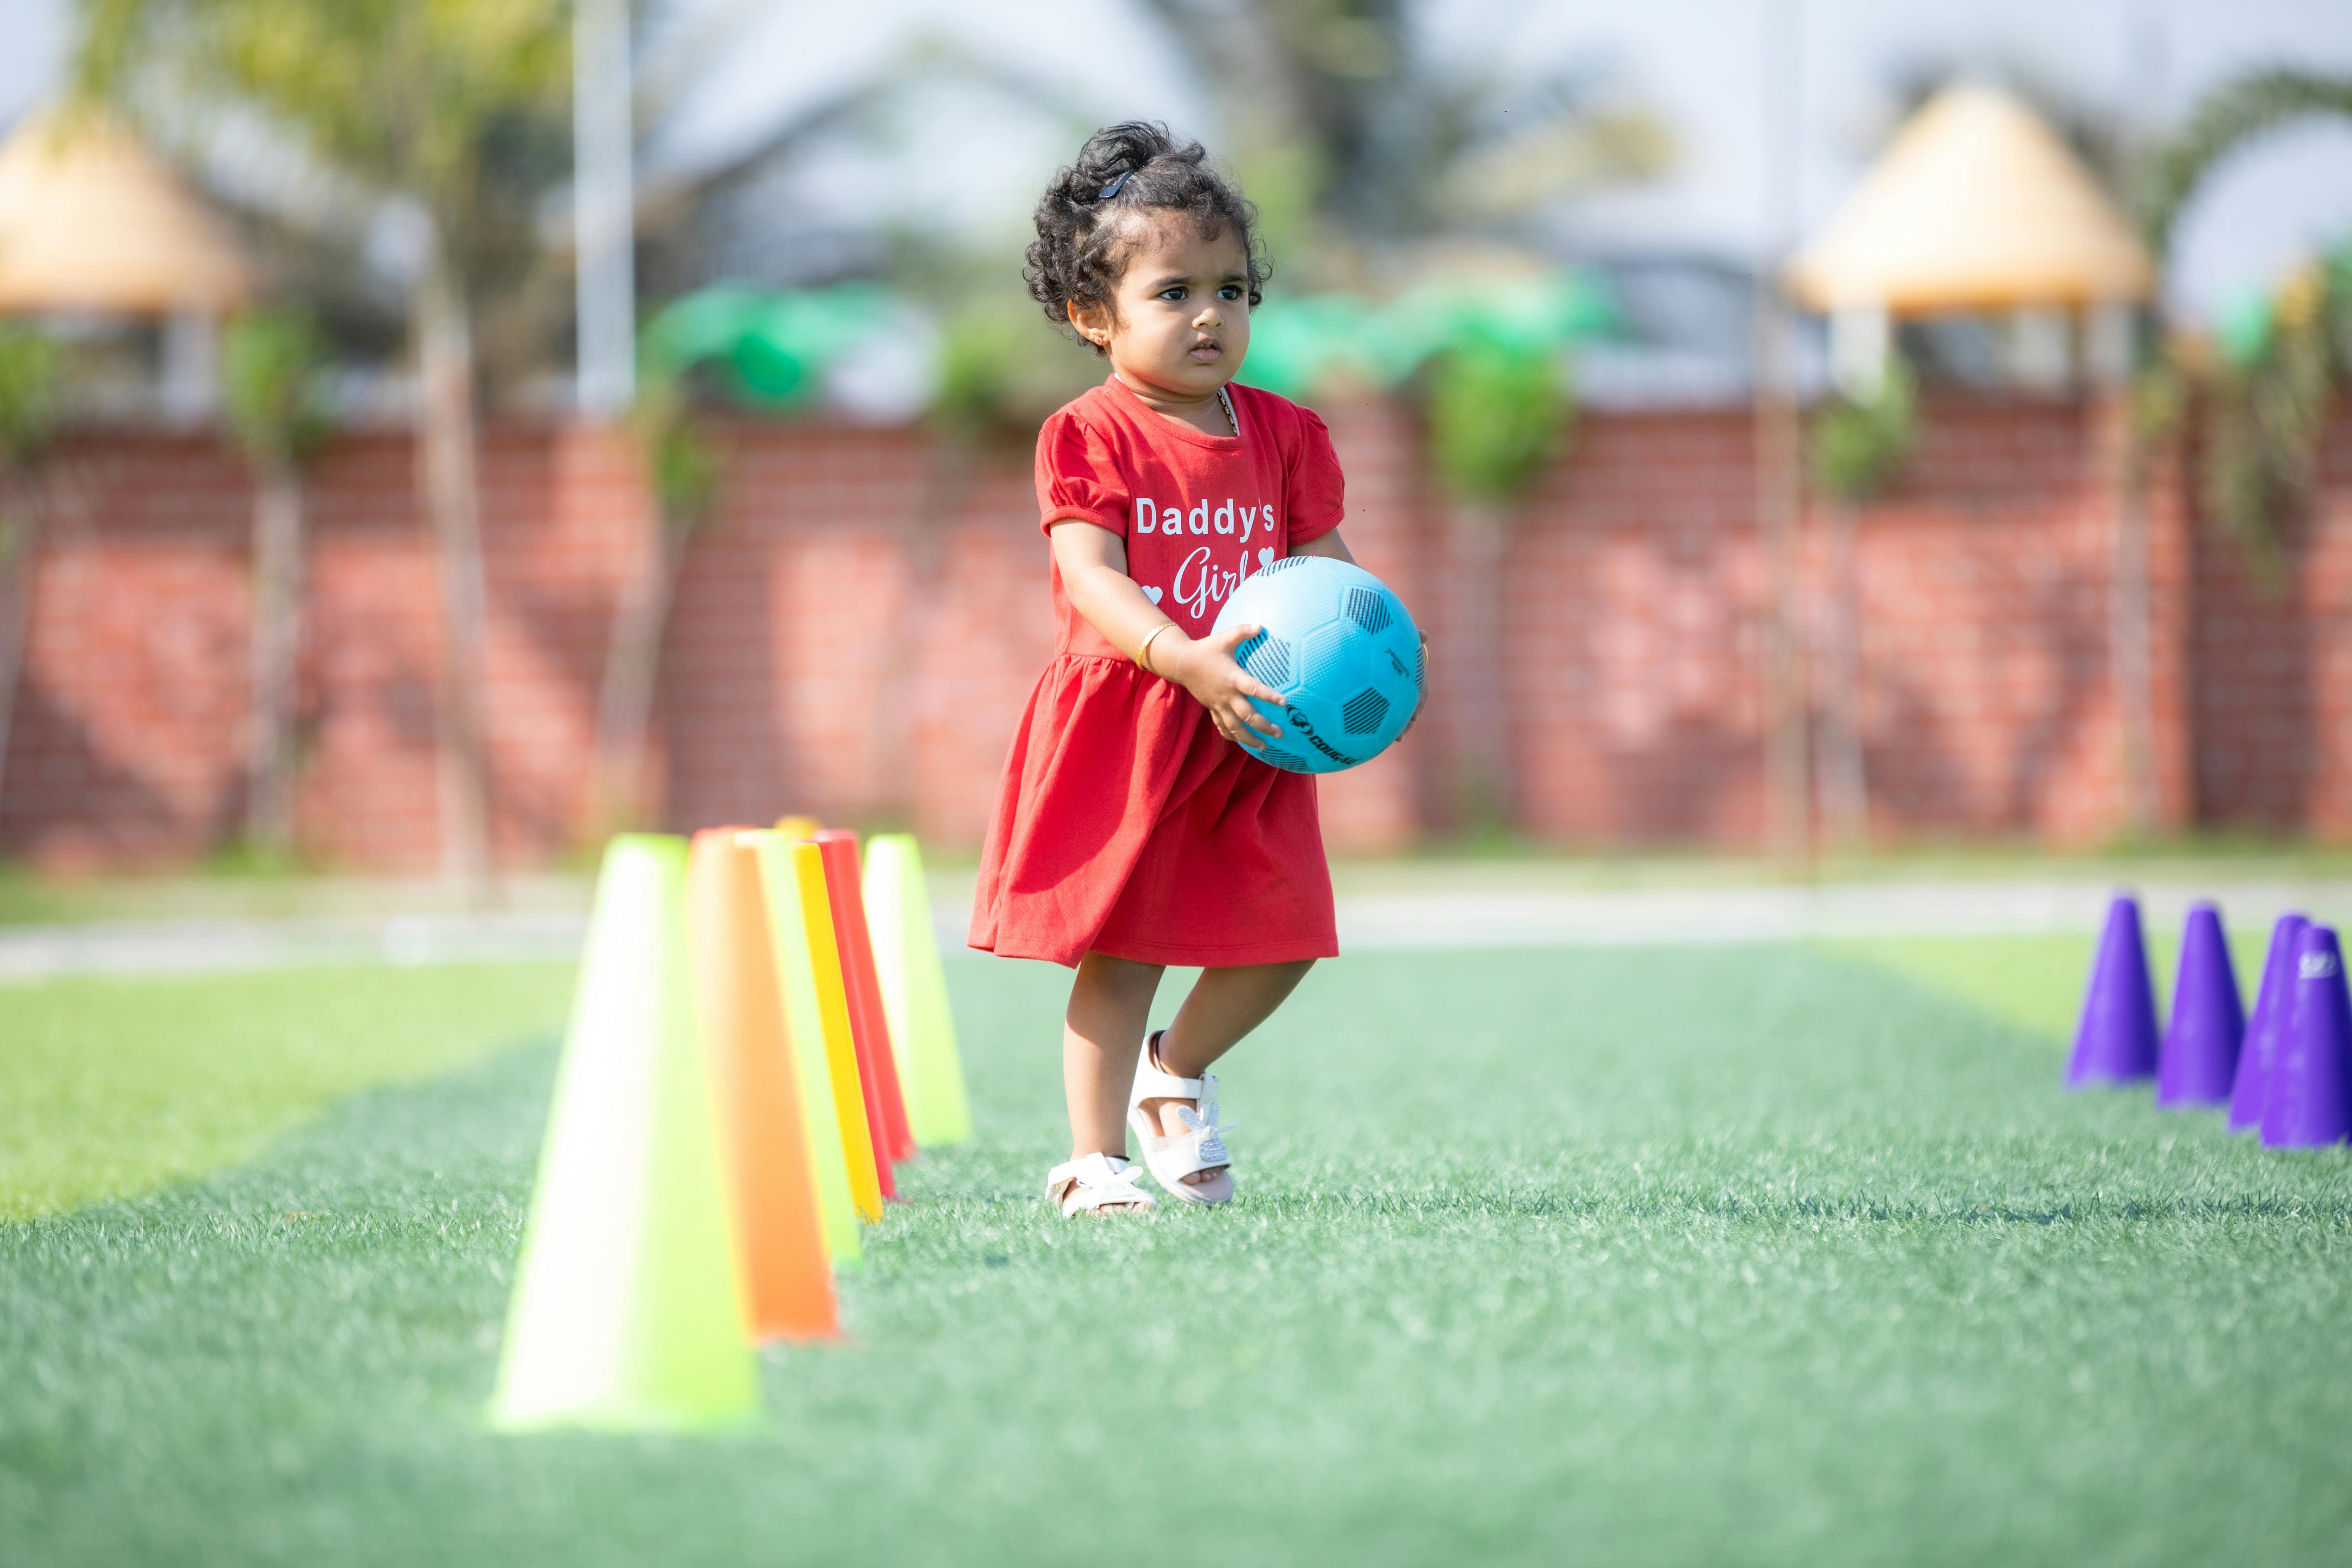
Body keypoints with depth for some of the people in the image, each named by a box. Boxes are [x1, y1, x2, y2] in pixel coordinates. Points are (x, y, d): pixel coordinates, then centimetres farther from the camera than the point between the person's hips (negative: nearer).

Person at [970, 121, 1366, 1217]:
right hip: (1122, 721, -5)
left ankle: (1178, 1070, 29)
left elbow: (1322, 561, 10)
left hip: (1246, 732, 5)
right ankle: (1094, 1158, 8)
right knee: (1121, 950, -2)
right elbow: (1091, 579, -17)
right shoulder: (1090, 438, -7)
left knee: (1284, 938, 2)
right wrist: (1185, 659, -33)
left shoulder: (1281, 435, 9)